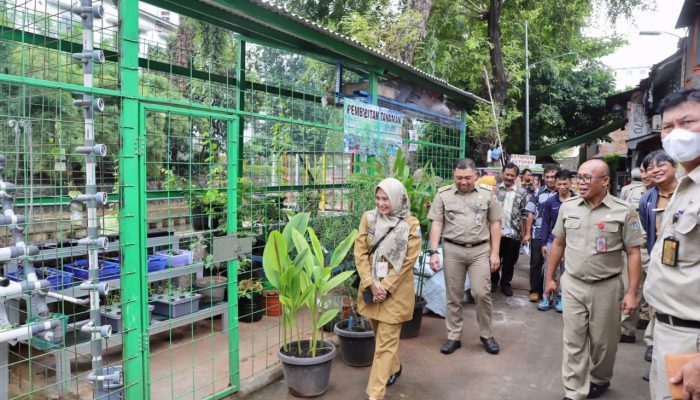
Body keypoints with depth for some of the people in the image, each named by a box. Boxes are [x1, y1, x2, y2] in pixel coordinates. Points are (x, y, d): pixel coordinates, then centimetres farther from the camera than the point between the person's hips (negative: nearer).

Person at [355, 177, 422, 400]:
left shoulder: (411, 225, -9)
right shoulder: (368, 218, -1)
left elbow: (408, 261, -11)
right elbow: (360, 253, -3)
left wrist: (385, 287, -14)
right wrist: (371, 284, -13)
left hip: (395, 290, -4)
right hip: (371, 287, 4)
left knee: (386, 342, -2)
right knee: (380, 334, 20)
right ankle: (394, 368, 44)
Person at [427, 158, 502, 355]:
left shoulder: (487, 194, 3)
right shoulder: (443, 194, 0)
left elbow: (495, 224, 5)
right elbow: (436, 224, -1)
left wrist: (495, 253, 0)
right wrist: (433, 252, -8)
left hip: (480, 250, 0)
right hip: (453, 250, 0)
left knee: (482, 293, -2)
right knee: (454, 296, 8)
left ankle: (486, 335, 19)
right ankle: (454, 337, 21)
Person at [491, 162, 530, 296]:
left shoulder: (522, 192, 1)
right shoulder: (495, 189, 3)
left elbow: (525, 214, 0)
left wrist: (526, 234, -3)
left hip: (514, 234, 0)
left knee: (509, 261, 9)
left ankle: (505, 284, 25)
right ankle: (494, 281, 30)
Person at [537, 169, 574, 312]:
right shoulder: (550, 202, -1)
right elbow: (545, 224, 3)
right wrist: (543, 243, 0)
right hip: (552, 241, 2)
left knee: (565, 272, 10)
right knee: (548, 271, 6)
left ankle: (561, 298, 23)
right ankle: (546, 298, 18)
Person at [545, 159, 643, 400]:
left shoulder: (623, 211, -9)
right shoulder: (567, 207, 1)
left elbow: (633, 253, -6)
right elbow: (558, 244, 9)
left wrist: (632, 292, -9)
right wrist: (550, 277, 11)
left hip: (606, 287, -2)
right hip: (572, 285, 2)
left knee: (602, 341, 14)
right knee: (573, 341, 5)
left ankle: (600, 380, 39)